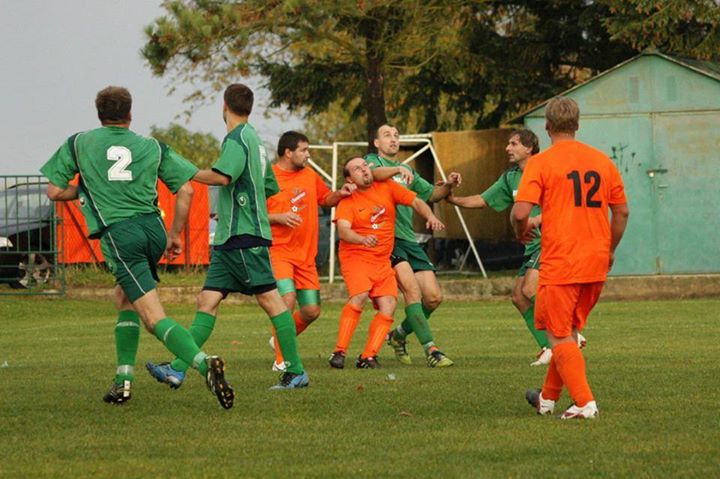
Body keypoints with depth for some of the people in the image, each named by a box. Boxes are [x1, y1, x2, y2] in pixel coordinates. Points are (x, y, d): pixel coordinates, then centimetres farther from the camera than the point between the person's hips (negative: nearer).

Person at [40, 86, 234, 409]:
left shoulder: (79, 143, 11)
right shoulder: (152, 147, 14)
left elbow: (55, 191, 11)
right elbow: (186, 190, 8)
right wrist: (174, 234, 18)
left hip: (118, 234, -4)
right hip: (153, 228, 4)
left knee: (155, 318, -12)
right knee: (123, 299, 28)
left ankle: (204, 363, -36)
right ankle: (123, 380, 22)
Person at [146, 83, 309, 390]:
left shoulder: (238, 139, -10)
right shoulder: (254, 140, 20)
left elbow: (223, 176, -29)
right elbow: (271, 188, 30)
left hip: (245, 237, -10)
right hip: (229, 238, 10)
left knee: (269, 299, -6)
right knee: (208, 301, 1)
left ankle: (296, 372, -3)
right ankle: (178, 370, -5)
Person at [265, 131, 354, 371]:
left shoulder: (310, 176, 11)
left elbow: (325, 199, 26)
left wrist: (339, 194, 6)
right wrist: (278, 217, -20)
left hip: (305, 255, 7)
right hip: (278, 251, -7)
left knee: (311, 311, 4)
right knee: (288, 299, -25)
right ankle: (281, 359, -14)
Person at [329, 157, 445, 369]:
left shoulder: (386, 188, 6)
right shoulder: (348, 201, -7)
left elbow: (416, 202, 8)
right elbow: (343, 231, -23)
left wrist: (430, 217, -12)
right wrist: (362, 239, -43)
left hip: (382, 261, 5)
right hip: (355, 257, -5)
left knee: (388, 304, -11)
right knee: (359, 296, -27)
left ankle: (368, 357, -6)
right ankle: (339, 351, -23)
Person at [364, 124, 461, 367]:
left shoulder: (407, 172, 26)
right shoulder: (373, 160, 6)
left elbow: (430, 193, 25)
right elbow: (373, 173, -17)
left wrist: (447, 186, 4)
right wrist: (398, 169, -35)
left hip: (409, 240, 7)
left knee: (434, 297, -1)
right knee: (411, 288, -23)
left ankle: (400, 334, 22)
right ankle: (430, 349, -24)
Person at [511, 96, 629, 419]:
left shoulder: (541, 163, -8)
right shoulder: (602, 161, 7)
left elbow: (520, 212, -16)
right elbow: (622, 212, 11)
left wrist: (521, 229, 6)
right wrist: (609, 251, 24)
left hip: (560, 264, -6)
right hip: (596, 265, 6)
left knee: (558, 336, 2)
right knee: (570, 331, 19)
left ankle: (584, 403, -8)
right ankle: (548, 398, 30)